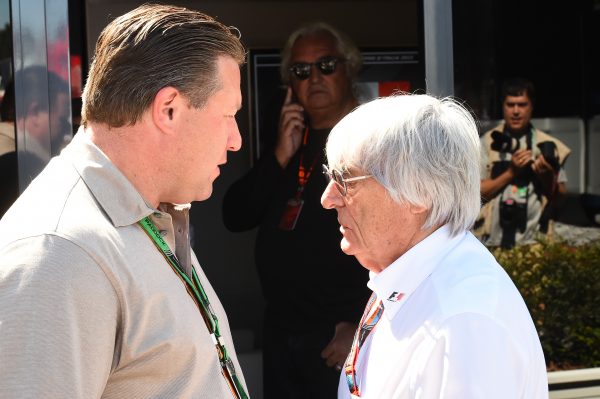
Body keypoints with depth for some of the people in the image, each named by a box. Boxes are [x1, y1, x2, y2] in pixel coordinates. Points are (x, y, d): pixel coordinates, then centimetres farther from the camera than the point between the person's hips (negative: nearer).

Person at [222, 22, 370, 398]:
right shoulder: (291, 143, 14)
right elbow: (236, 217, 6)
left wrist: (363, 325, -20)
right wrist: (280, 157, -7)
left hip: (339, 338, -7)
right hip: (281, 333, 7)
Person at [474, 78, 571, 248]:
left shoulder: (548, 146, 5)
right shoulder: (487, 143, 2)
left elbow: (560, 197, 7)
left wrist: (548, 177, -12)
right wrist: (511, 172, -12)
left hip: (534, 241, 1)